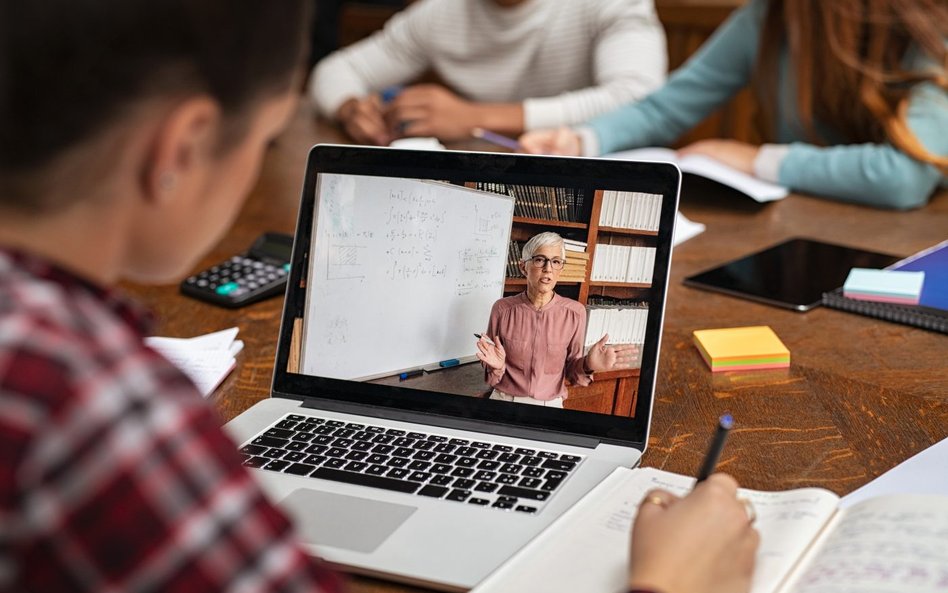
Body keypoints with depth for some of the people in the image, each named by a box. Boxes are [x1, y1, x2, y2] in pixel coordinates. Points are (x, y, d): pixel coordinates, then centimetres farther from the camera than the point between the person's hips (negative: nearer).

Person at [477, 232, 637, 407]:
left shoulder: (575, 312, -7)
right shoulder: (502, 309, -8)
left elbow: (570, 371, 2)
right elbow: (491, 376, -1)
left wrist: (588, 365, -16)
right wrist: (496, 366, -20)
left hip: (550, 406, 1)